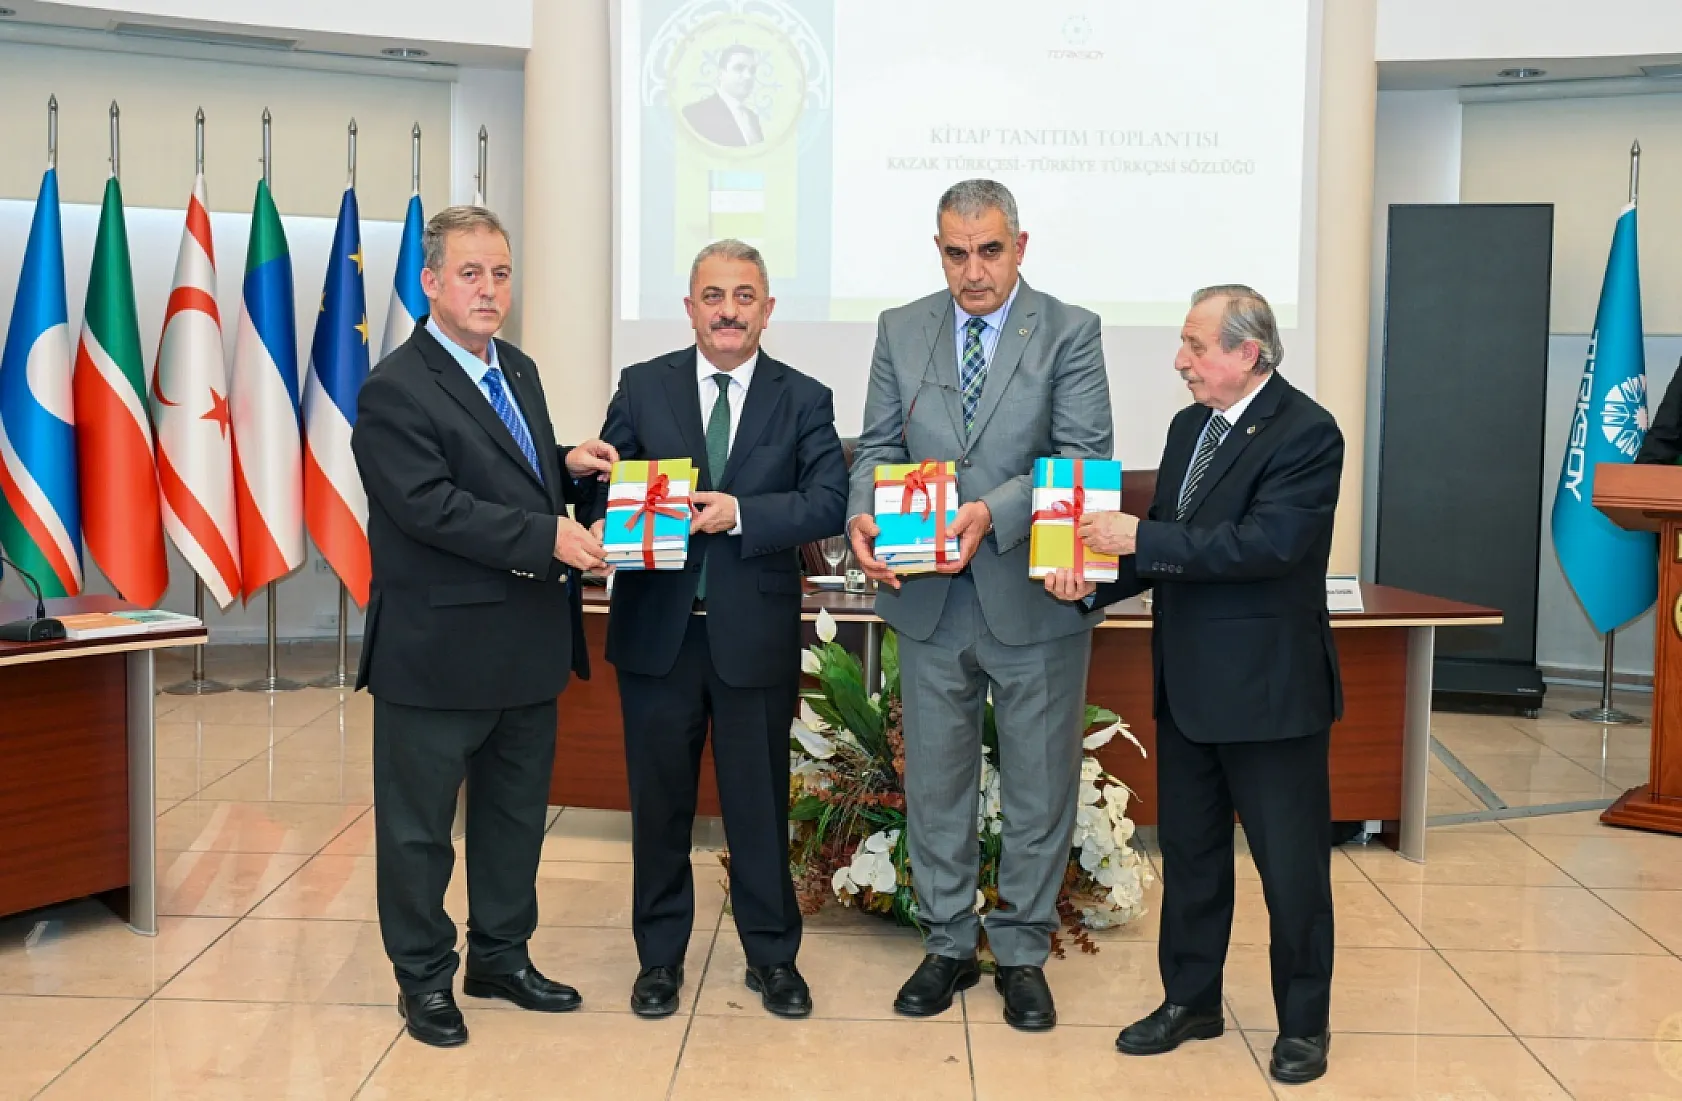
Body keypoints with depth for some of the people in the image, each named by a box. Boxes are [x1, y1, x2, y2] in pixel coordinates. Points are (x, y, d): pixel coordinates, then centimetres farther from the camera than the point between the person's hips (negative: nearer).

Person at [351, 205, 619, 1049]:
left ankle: (502, 956, 35)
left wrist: (570, 466, 1)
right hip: (439, 652, -8)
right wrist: (547, 536, -28)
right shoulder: (394, 391, -15)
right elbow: (431, 506, -24)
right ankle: (423, 978, 23)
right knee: (420, 824, 7)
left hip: (528, 646, 8)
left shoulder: (519, 370, 12)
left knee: (516, 811, 19)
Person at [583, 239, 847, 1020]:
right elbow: (606, 481, 1)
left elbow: (829, 503, -8)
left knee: (760, 802, 9)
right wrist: (606, 525, -21)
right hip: (657, 629, 1)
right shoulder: (642, 387, 5)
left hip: (755, 634, -1)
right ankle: (660, 956, 27)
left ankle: (772, 955, 26)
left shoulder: (804, 400, 2)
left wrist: (740, 513, -21)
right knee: (659, 800, 11)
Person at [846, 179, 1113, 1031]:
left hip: (1033, 599, -3)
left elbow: (1085, 456, -13)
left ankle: (1021, 952, 24)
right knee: (934, 779, 12)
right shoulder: (901, 331, 7)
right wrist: (863, 516, -15)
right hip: (929, 599, 3)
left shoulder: (1070, 333, -4)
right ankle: (947, 944, 28)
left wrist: (994, 512, -27)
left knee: (1039, 784, 8)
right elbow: (878, 447, 6)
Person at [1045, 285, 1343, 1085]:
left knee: (1292, 865, 5)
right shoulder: (1188, 426, 10)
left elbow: (1267, 542, -26)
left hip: (1268, 688, -7)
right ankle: (1191, 1000, 30)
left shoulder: (1306, 433, -15)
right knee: (1189, 852, 16)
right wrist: (1093, 580, -5)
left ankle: (1303, 1023, 21)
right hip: (1186, 685, 8)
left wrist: (1141, 537, -24)